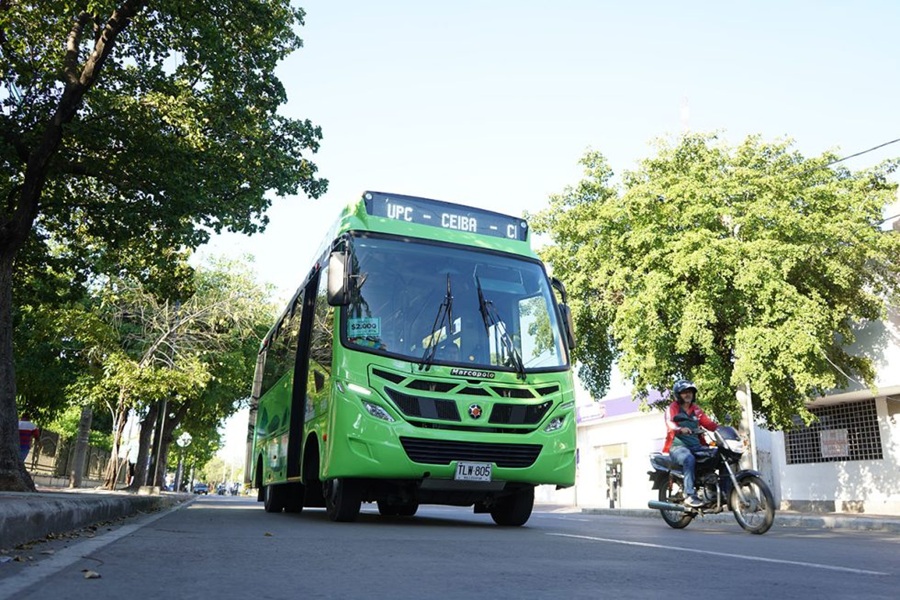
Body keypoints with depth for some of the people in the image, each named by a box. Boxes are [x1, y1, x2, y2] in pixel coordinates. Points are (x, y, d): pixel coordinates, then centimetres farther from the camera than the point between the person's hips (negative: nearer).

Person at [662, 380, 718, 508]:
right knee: (689, 459, -37)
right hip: (678, 446, -6)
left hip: (696, 446, 6)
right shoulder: (672, 408, 1)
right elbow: (670, 424, -17)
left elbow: (708, 423, 10)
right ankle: (690, 495, -36)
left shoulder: (696, 410, 21)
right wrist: (681, 429, -39)